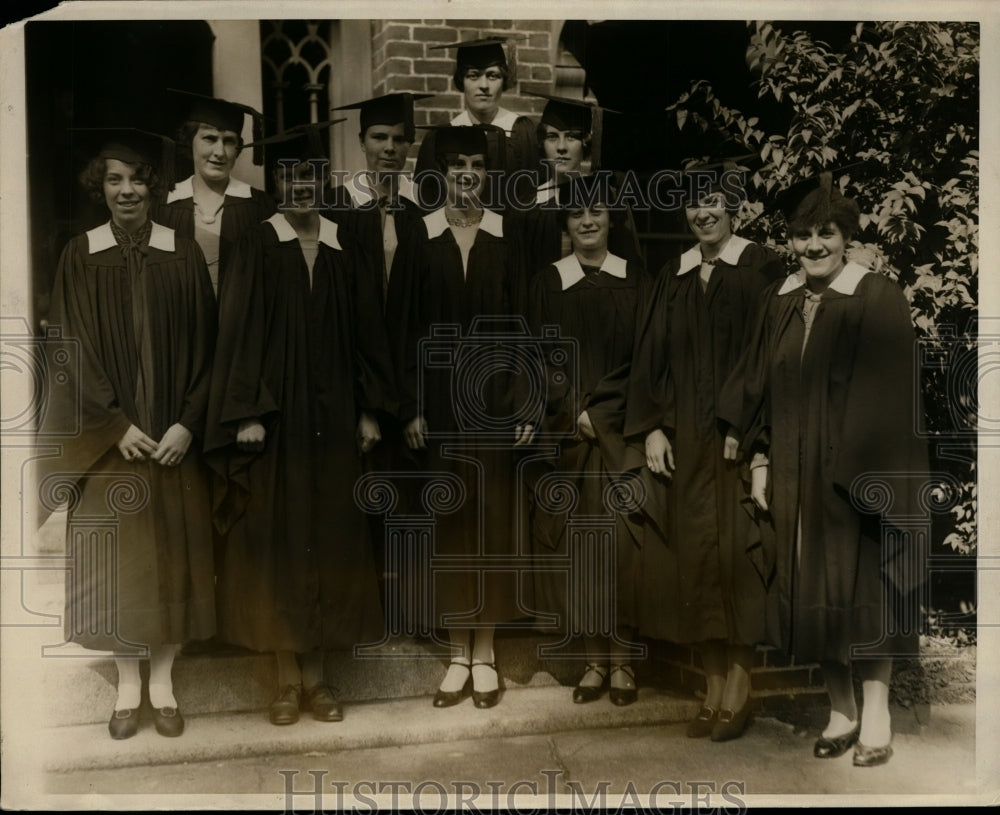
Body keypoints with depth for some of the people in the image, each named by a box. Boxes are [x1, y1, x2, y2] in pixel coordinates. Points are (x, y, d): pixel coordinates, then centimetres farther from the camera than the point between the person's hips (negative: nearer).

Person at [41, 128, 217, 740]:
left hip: (175, 435, 0)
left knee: (173, 553, 6)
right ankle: (127, 684, 21)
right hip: (108, 435, 0)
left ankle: (164, 680, 22)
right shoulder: (81, 256, 0)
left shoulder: (184, 254, 0)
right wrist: (118, 425, -11)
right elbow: (74, 350, -3)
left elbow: (203, 347, 0)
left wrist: (187, 423, -10)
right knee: (116, 559, 6)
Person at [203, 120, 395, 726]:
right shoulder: (258, 249, -1)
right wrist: (247, 413, -13)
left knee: (331, 541, 6)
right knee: (277, 541, 3)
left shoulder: (344, 250, 7)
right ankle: (289, 676, 15)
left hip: (334, 421, 3)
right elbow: (239, 333, -5)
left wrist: (369, 410, 3)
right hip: (275, 419, -2)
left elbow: (366, 331, 8)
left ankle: (318, 672, 19)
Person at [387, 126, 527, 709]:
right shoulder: (420, 239, 4)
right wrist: (411, 407, -4)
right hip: (440, 396, 0)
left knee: (493, 518, 2)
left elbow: (522, 322, 2)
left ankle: (486, 654, 15)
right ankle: (459, 654, 17)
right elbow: (404, 327, 2)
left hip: (493, 393, 0)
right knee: (449, 519, 5)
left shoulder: (508, 238, 4)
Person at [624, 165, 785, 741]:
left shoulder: (761, 268, -2)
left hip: (736, 438, -5)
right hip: (681, 441, 5)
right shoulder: (675, 277, 13)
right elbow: (651, 355, 9)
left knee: (733, 555, -4)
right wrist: (650, 428, -2)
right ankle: (714, 689, 16)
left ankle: (739, 690, 8)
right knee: (692, 559, 6)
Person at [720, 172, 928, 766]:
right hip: (795, 474, 5)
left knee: (862, 589, 4)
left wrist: (865, 474, -16)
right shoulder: (779, 302, 6)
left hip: (858, 470, -5)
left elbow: (888, 398, -11)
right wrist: (760, 460, 4)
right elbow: (759, 386, 10)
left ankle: (877, 714, 21)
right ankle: (842, 712, 25)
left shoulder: (878, 300, -9)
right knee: (810, 592, 10)